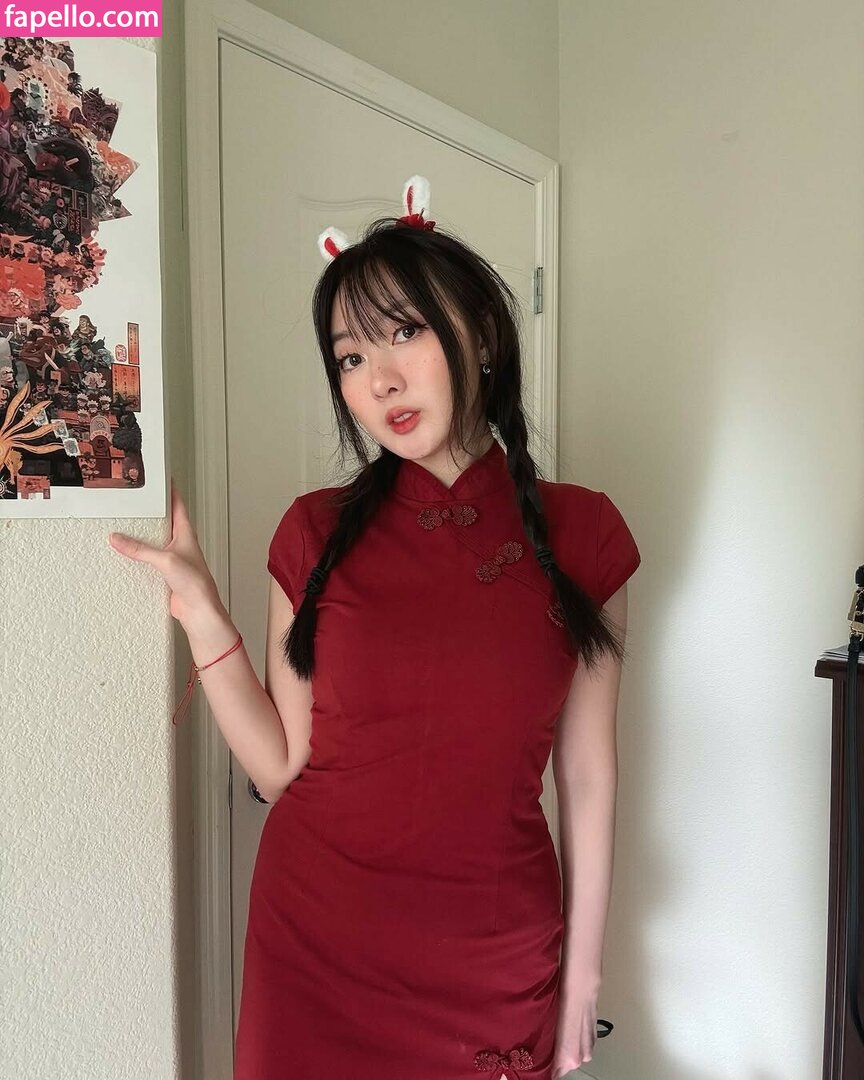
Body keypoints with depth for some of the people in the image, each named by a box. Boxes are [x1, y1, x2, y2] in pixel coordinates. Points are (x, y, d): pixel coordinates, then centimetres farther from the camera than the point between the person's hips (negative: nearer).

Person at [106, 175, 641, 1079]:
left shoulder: (579, 533, -8)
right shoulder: (317, 534, -7)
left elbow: (587, 775, -3)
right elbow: (282, 766, -6)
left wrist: (582, 973, 3)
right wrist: (201, 612, -14)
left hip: (498, 961, 0)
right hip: (316, 945, 1)